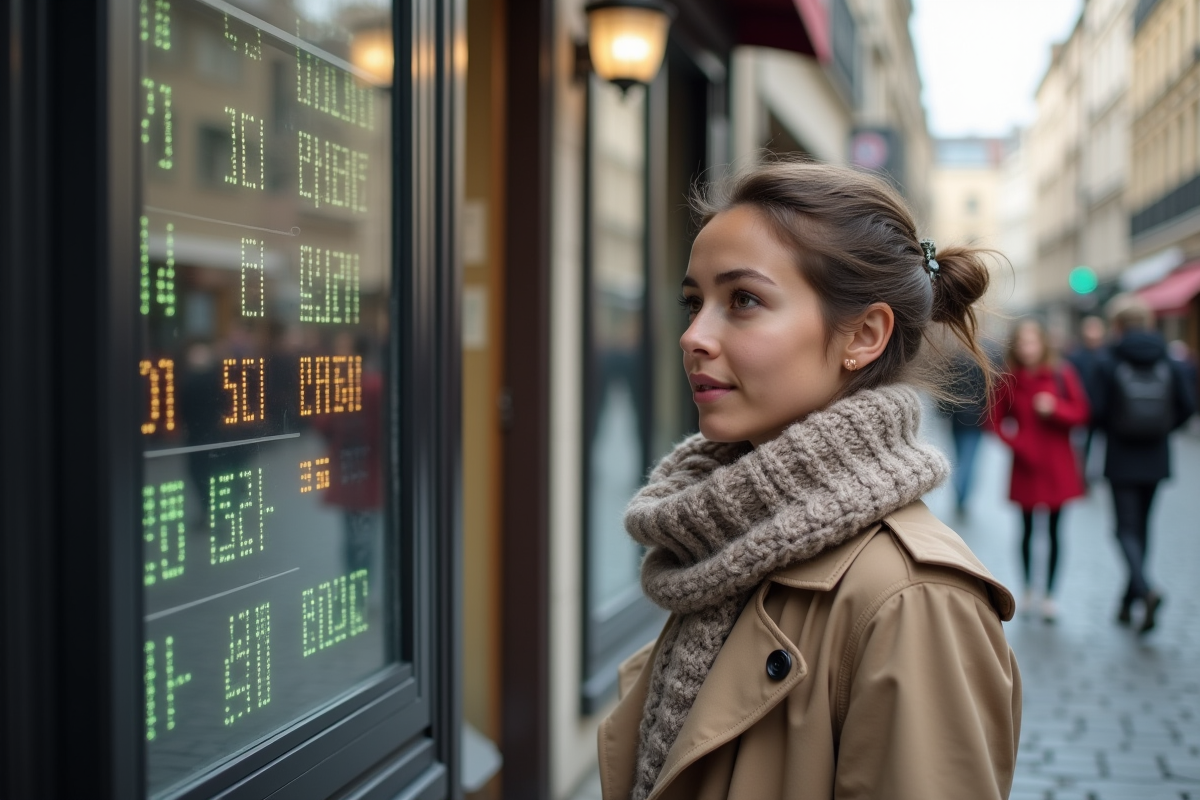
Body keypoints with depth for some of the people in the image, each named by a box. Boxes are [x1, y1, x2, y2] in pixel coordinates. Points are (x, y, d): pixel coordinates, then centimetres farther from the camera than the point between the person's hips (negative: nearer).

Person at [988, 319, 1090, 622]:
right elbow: (996, 419, 4)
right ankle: (1028, 588, 24)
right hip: (1025, 464, 0)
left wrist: (1055, 408, -19)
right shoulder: (1009, 380, -2)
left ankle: (1049, 595, 11)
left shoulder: (1061, 374, -4)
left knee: (1053, 531, 2)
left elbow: (1082, 413, -3)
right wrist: (1015, 441, -11)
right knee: (1027, 530, 8)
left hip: (1057, 465, 0)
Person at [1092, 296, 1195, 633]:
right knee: (1141, 526, 16)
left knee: (1127, 529, 1)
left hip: (1122, 460, -4)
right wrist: (1163, 429, 11)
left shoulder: (1110, 366, -11)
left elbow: (1100, 412, -12)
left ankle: (1146, 589, -24)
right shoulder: (1169, 365, -1)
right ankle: (1129, 600, 23)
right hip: (1156, 460, 4)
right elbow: (1187, 406, -4)